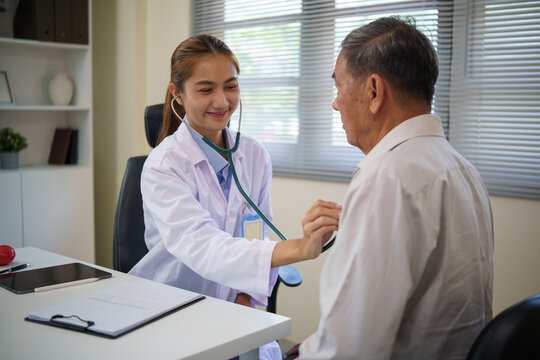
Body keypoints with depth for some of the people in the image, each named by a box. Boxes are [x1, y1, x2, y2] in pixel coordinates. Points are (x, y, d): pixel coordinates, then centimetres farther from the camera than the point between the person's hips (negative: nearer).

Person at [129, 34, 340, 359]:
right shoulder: (163, 165, -15)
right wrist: (300, 248, -45)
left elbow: (261, 241, 7)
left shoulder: (256, 156, 1)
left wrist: (245, 299, -10)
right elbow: (198, 246, -32)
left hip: (234, 313, 3)